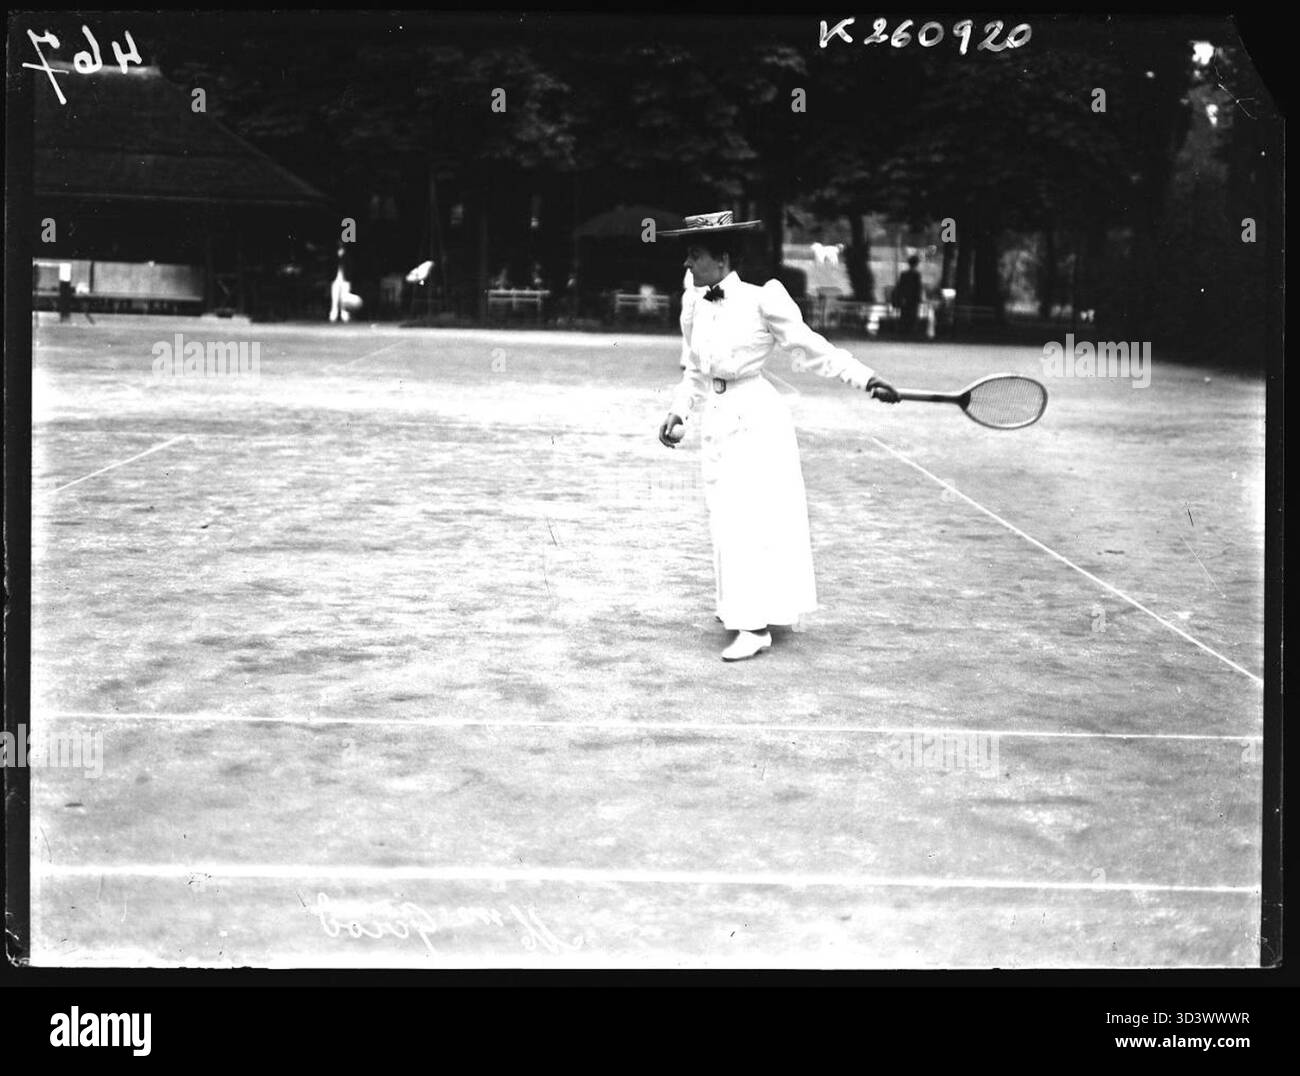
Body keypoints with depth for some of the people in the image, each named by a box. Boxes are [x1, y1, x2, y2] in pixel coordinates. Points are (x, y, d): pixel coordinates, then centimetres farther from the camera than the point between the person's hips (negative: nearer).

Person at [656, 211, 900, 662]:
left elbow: (812, 349, -7)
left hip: (756, 416, -6)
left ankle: (756, 626, -2)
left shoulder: (761, 301, -13)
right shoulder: (693, 303, 6)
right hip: (717, 418, 6)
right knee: (726, 518, 12)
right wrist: (678, 413, 9)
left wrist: (865, 378, -12)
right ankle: (740, 607, 29)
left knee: (751, 518, -8)